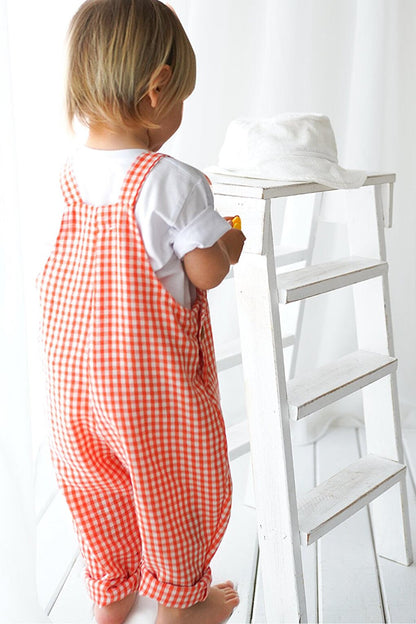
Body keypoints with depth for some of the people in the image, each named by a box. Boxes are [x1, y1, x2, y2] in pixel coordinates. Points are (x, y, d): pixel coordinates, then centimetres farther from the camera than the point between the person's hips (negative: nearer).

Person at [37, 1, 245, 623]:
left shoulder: (72, 170, -3)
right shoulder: (173, 182, -24)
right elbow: (207, 273, -18)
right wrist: (232, 241, 2)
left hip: (75, 374, 6)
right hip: (153, 383, -6)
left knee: (100, 490, 24)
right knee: (170, 490, 17)